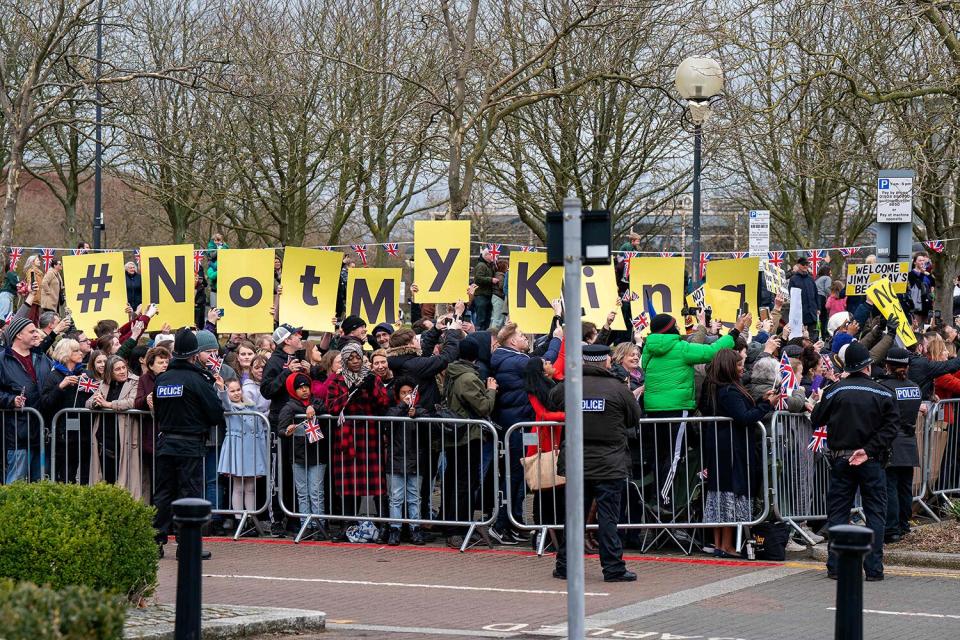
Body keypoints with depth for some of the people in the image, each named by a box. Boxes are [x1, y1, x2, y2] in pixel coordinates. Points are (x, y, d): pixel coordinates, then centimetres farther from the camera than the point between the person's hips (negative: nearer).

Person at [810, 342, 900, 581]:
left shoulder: (836, 391, -3)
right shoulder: (883, 393, -4)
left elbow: (817, 419, 3)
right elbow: (892, 426, -11)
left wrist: (820, 404, 22)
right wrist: (869, 449, -13)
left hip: (840, 460, 1)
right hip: (872, 462, -1)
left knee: (838, 513, 9)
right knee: (875, 514, 7)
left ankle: (835, 567, 7)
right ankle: (873, 568, 3)